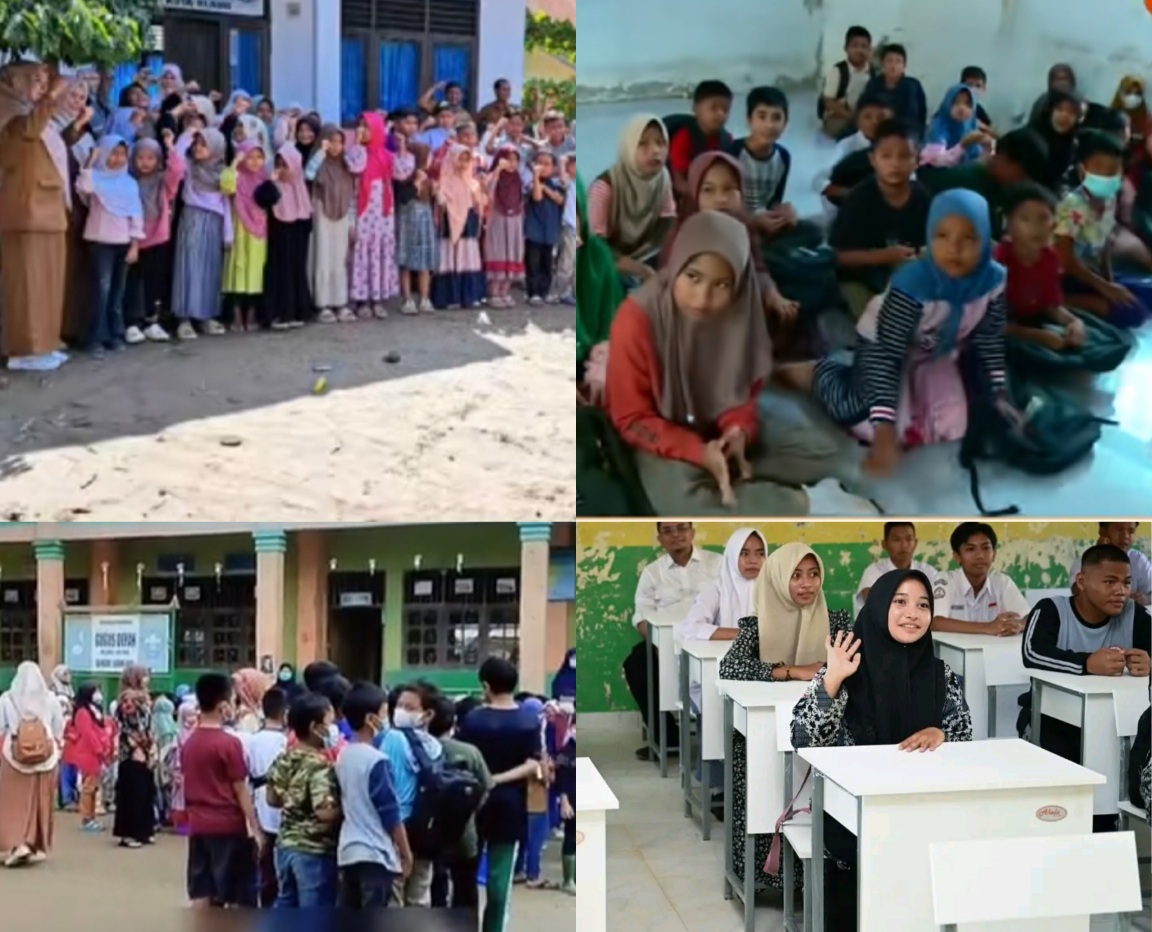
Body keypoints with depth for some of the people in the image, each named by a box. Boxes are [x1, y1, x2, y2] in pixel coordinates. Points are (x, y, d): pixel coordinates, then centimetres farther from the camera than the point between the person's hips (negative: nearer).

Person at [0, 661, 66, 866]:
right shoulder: (51, 699, 1)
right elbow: (59, 732, 5)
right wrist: (57, 751, 17)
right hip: (46, 757, 2)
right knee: (41, 803, 9)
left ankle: (17, 845, -10)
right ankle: (38, 847, 13)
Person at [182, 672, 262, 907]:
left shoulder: (189, 743, 8)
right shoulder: (229, 743, -13)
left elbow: (188, 786, 13)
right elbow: (241, 791, -11)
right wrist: (256, 830, -5)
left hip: (198, 826, 7)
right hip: (229, 827, -6)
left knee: (201, 895, 8)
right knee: (239, 897, 3)